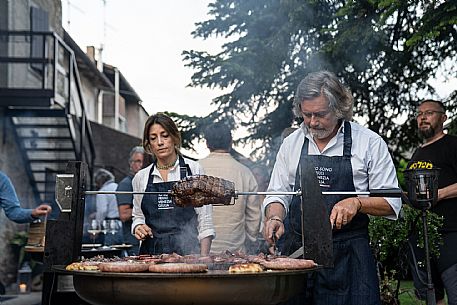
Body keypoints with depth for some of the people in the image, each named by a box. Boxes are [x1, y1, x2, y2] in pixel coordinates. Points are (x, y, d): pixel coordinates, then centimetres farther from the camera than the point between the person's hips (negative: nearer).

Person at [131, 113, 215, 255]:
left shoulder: (194, 169, 3)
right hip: (151, 253, 2)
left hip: (187, 251, -2)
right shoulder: (141, 177, 10)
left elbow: (205, 222, 1)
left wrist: (203, 259, -7)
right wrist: (138, 227, 0)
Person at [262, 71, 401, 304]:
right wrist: (274, 217, -6)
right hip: (297, 250, 3)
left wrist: (357, 202, -17)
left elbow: (391, 202, 0)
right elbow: (277, 194, 15)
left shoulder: (370, 143, 0)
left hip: (348, 257, -3)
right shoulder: (291, 144, 10)